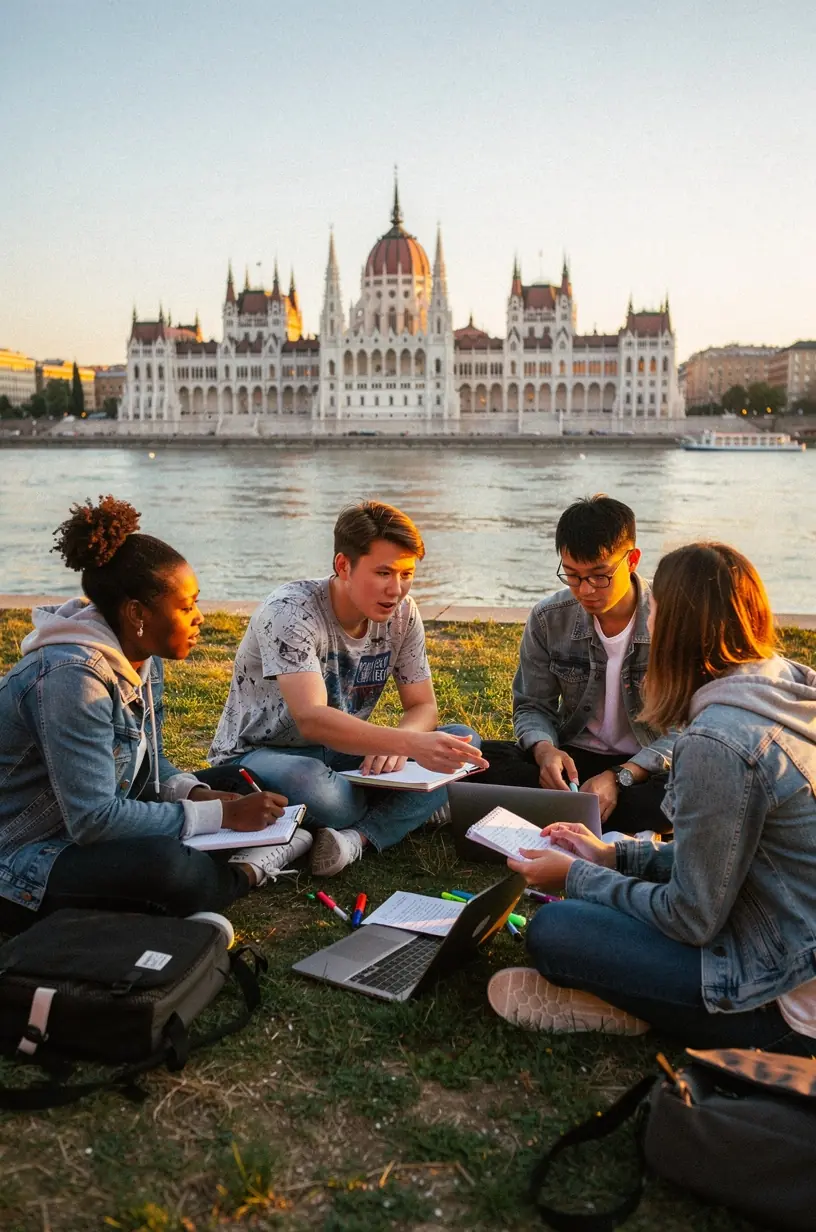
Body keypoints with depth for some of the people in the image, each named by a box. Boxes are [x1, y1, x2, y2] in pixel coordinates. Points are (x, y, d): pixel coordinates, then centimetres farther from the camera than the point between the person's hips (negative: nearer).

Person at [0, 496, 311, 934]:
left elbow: (149, 763, 12)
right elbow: (93, 818, -30)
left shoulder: (143, 660, 0)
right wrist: (220, 816, -26)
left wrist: (198, 795, -9)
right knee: (165, 864, -34)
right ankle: (244, 873, -5)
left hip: (88, 833, 9)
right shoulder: (73, 676, -28)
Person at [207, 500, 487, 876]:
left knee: (463, 741, -14)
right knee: (317, 790, -41)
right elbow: (311, 718, -38)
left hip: (342, 753, 6)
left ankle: (355, 838, -27)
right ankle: (404, 813, -7)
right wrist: (409, 743, -49)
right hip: (259, 754, -5)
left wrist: (393, 746, -23)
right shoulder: (291, 611, -25)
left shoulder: (402, 614, -6)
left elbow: (423, 706, 0)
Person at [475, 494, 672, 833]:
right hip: (574, 760, 3)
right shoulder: (548, 619, -6)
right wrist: (544, 750, -23)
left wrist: (620, 777, -28)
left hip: (649, 767, -3)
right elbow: (531, 706, 2)